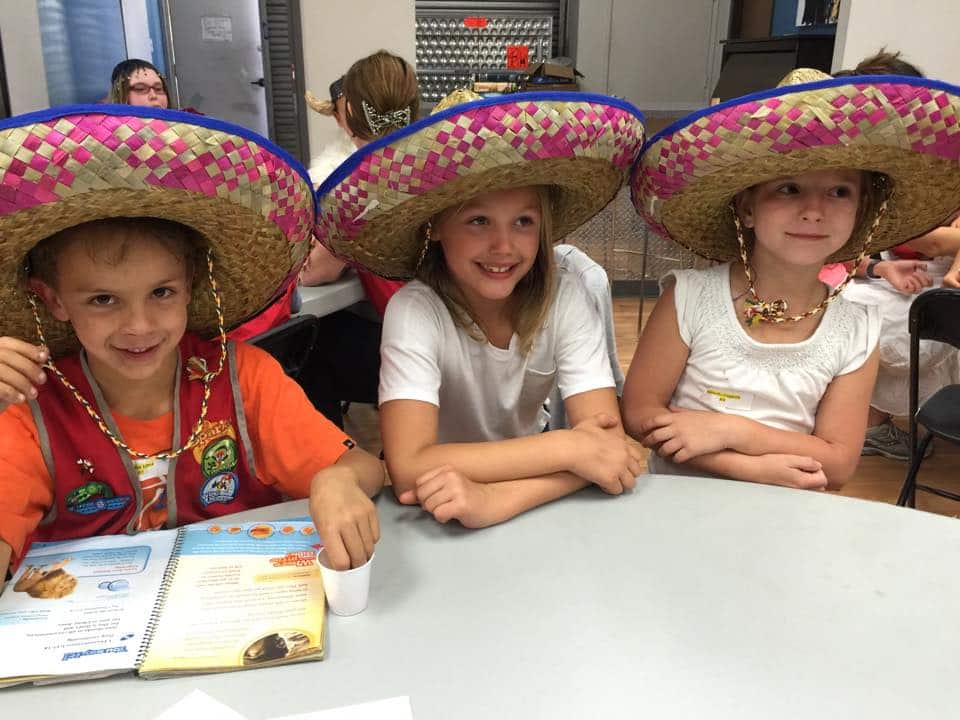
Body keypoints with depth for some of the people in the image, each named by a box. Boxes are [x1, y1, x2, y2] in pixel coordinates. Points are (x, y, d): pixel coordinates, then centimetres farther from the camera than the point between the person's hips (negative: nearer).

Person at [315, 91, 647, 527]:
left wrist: (496, 498, -35)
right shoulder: (414, 311, -22)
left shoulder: (565, 300, -15)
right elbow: (409, 467, -30)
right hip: (436, 511, -2)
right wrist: (568, 447, -31)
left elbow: (608, 441, -22)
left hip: (534, 500, 3)